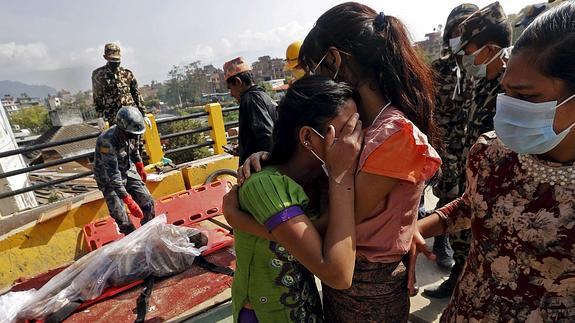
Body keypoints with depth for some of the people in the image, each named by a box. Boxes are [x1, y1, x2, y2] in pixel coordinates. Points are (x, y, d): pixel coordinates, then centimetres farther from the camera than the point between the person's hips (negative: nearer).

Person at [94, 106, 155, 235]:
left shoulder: (132, 133, -15)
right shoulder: (107, 142, -35)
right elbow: (113, 175, -36)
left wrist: (141, 169, 24)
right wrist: (129, 201, -38)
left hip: (128, 171, 5)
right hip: (108, 178, -5)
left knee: (148, 203, -1)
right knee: (121, 218, -10)